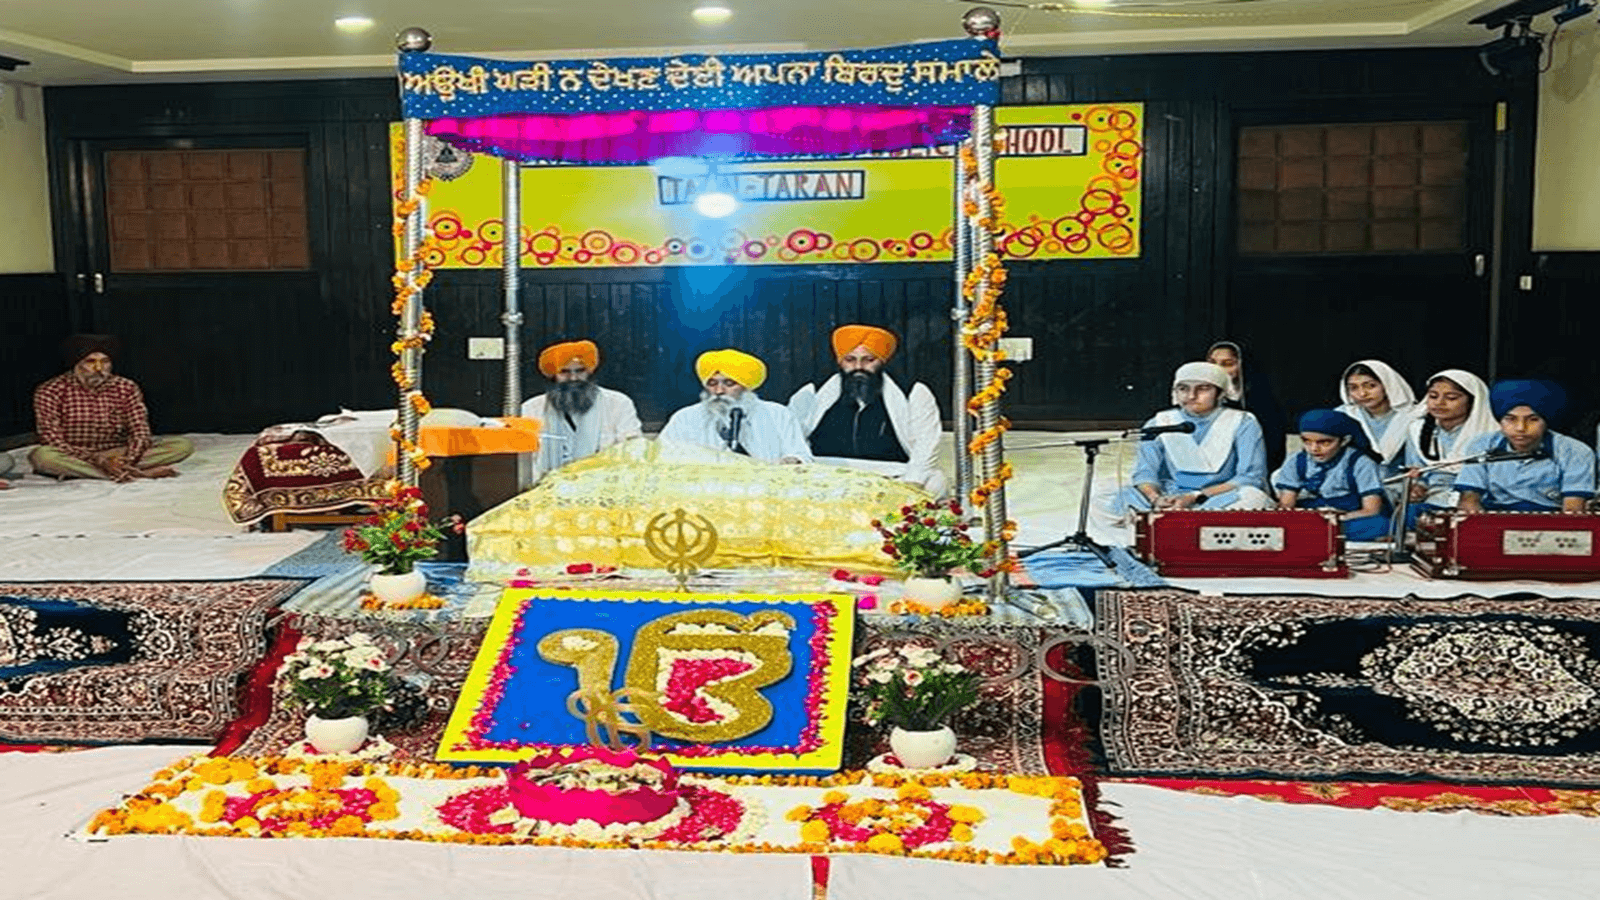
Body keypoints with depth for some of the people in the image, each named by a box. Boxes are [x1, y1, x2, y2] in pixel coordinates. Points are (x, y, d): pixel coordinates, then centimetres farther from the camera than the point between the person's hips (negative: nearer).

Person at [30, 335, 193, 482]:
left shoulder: (126, 388, 2)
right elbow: (52, 440, -14)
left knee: (183, 445, -15)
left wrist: (126, 461, -26)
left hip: (116, 455, 2)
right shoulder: (50, 391, -7)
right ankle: (142, 474, -35)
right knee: (41, 456, -39)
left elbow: (140, 432, -3)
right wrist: (95, 461, -28)